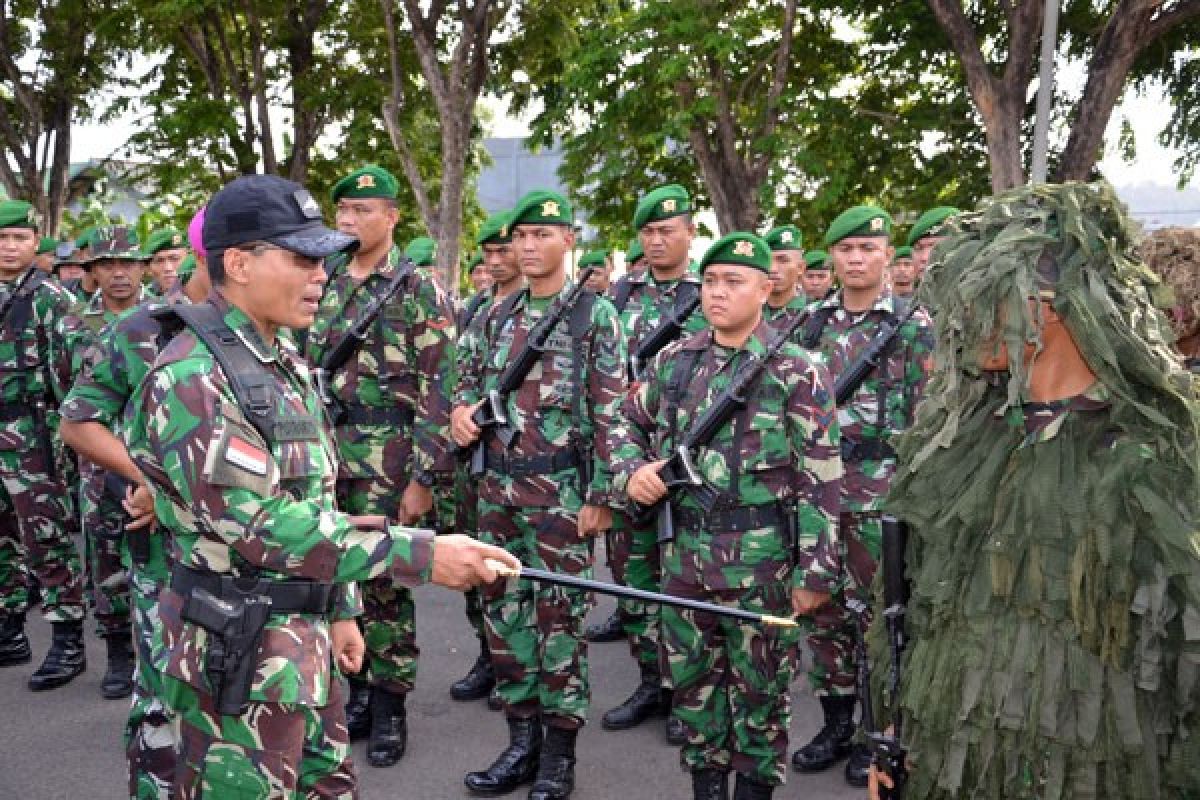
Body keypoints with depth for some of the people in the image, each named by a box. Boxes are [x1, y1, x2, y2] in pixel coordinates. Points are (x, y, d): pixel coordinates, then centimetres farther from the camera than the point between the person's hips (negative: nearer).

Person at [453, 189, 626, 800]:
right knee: (504, 608, 10)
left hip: (561, 488, -6)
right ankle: (522, 738, 23)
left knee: (559, 614, 2)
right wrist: (461, 409, -4)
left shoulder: (594, 314, -5)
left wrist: (600, 494, -13)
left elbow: (610, 412, -9)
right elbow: (471, 381, 20)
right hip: (496, 485, 6)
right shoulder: (496, 316, 10)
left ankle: (559, 749, 14)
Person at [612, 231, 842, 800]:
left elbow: (820, 481, -10)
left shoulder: (796, 372, -9)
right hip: (684, 554, 5)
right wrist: (632, 470, -1)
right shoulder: (674, 361, 5)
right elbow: (627, 425, 19)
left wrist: (815, 572, -11)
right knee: (692, 682, 16)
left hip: (761, 561, -4)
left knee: (758, 688, 9)